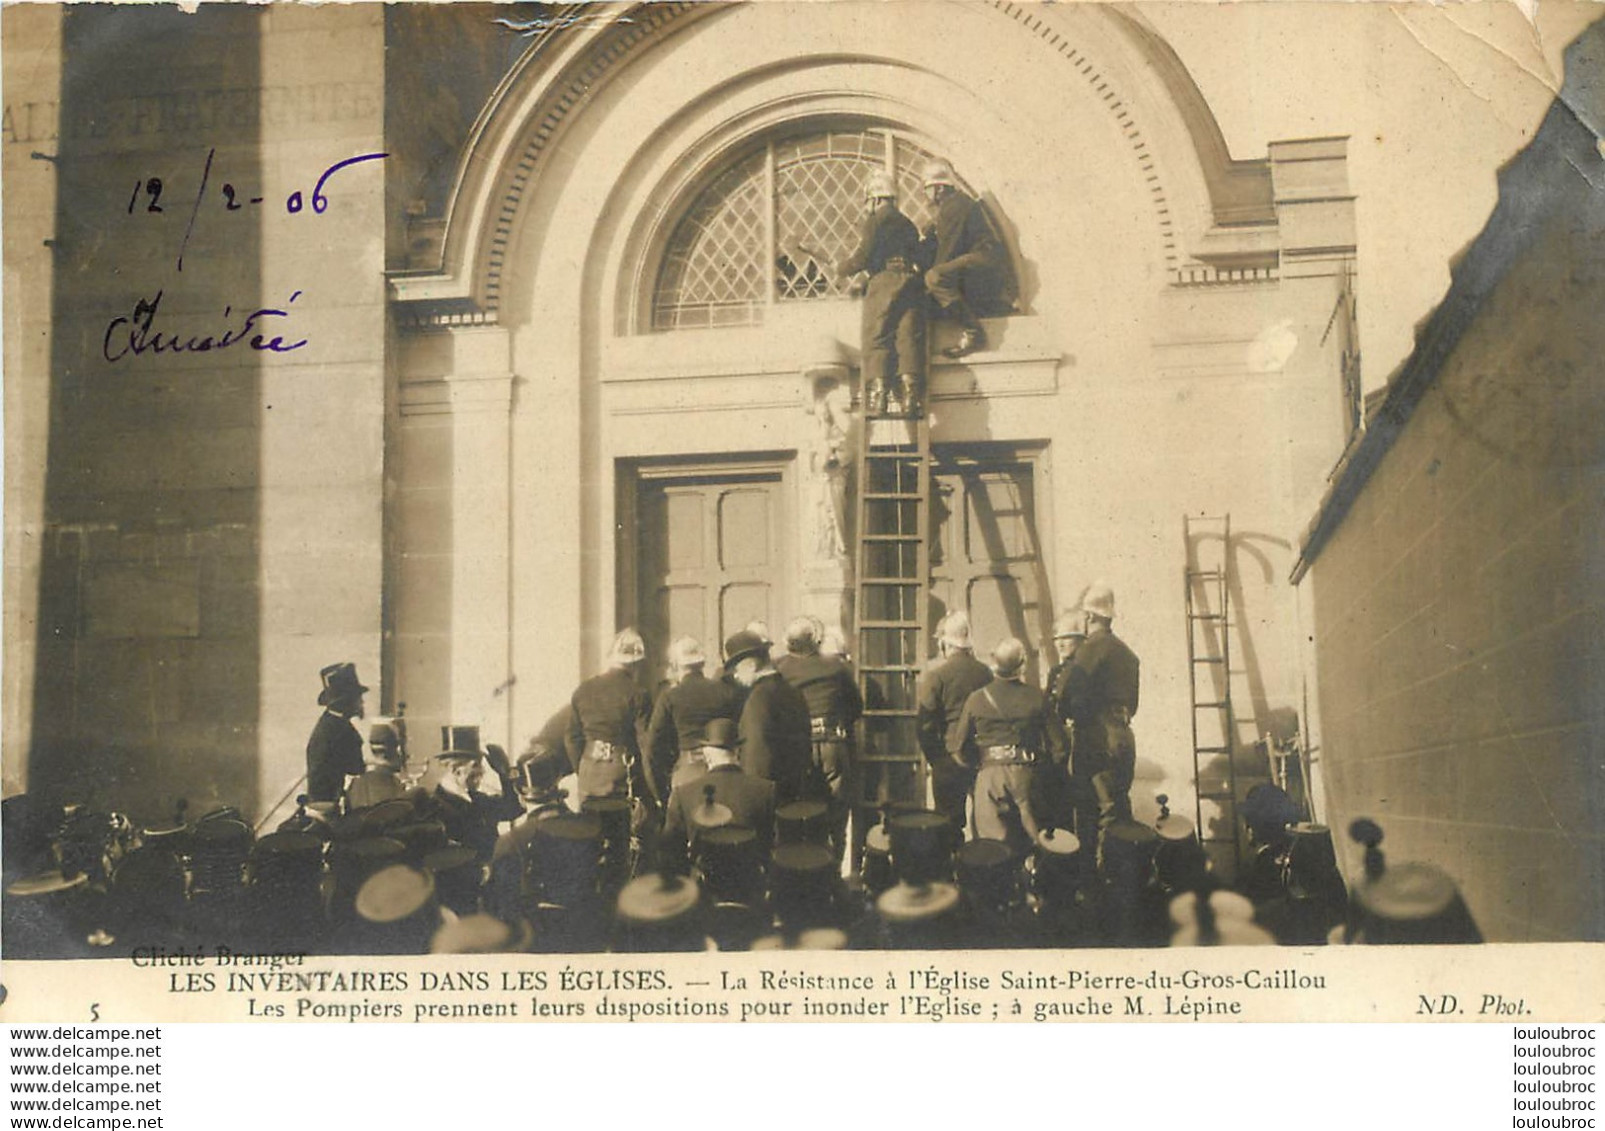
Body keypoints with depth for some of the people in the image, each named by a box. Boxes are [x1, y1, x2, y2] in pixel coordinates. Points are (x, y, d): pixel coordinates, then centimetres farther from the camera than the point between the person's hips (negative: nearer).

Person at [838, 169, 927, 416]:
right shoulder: (907, 223, 23)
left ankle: (877, 396, -14)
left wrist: (842, 268, 12)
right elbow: (917, 256, 20)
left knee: (876, 340, -5)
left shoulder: (875, 221, 2)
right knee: (909, 340, 0)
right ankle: (910, 395, -9)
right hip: (912, 282, 6)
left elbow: (862, 257, -6)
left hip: (884, 281, -6)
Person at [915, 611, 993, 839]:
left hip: (950, 760, -4)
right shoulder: (985, 673, 0)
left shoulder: (936, 675, -12)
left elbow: (925, 724, -12)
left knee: (950, 824, 4)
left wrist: (933, 758, 1)